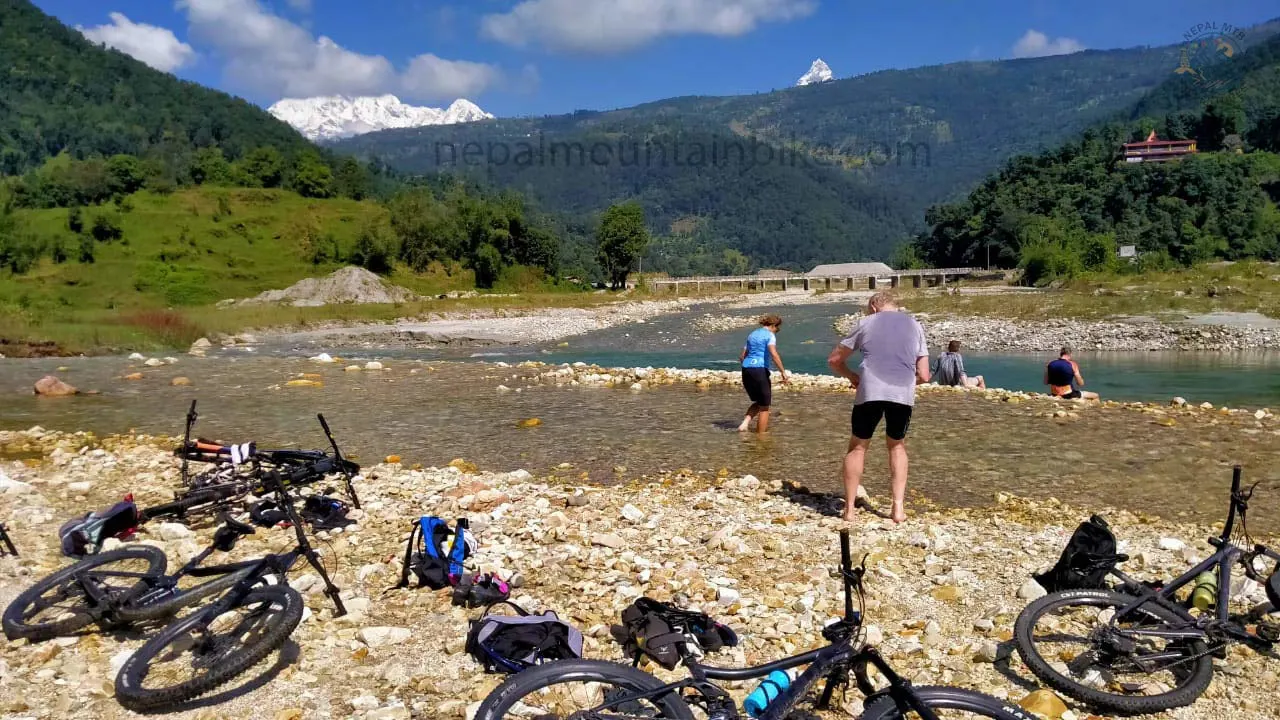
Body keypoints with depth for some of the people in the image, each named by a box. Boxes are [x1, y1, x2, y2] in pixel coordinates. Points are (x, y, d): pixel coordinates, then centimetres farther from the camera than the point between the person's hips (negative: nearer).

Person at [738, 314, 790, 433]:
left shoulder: (752, 334, 19)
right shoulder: (770, 335, -3)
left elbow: (742, 357, 21)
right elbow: (774, 354, -19)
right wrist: (783, 372, -18)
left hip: (746, 369, 7)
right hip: (760, 370, -7)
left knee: (758, 402, 23)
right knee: (764, 406, 7)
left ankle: (745, 423, 3)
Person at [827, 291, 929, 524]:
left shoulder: (866, 323, 16)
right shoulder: (914, 325, 21)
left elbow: (834, 360, 18)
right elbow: (924, 375, 16)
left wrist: (852, 376, 34)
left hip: (870, 391, -2)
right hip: (904, 393, 2)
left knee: (858, 446, 14)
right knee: (897, 446, 22)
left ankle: (849, 509, 12)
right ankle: (898, 507, 12)